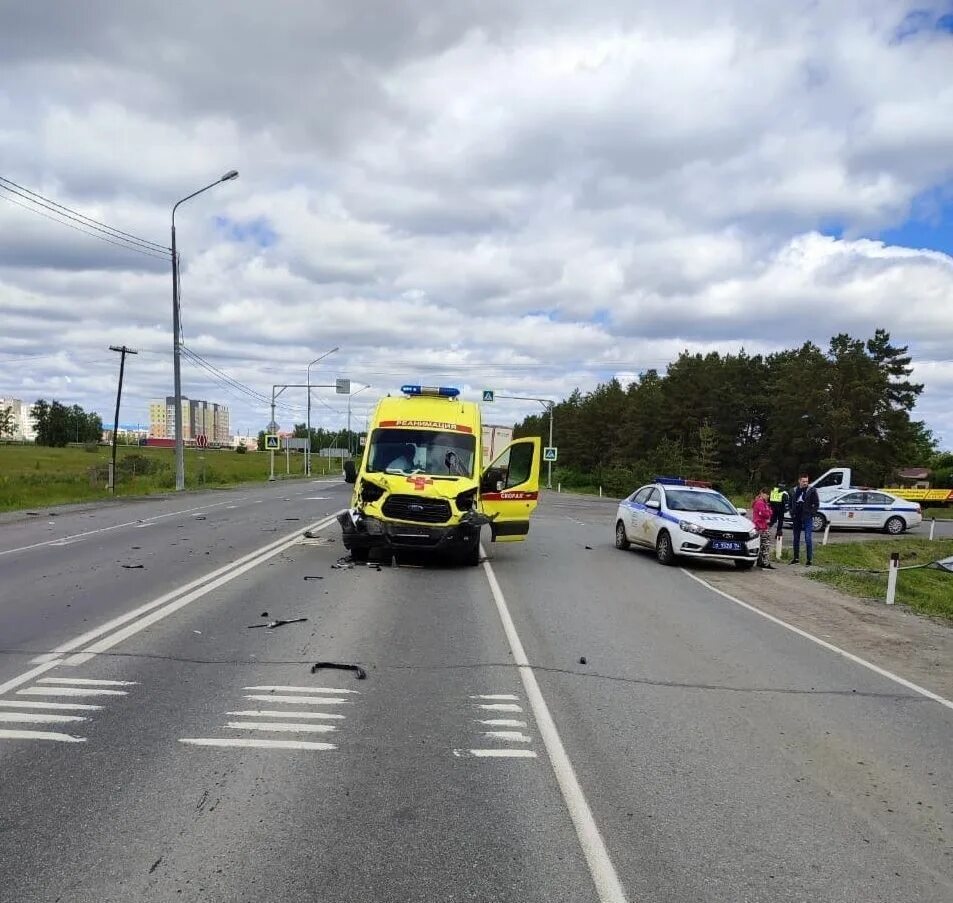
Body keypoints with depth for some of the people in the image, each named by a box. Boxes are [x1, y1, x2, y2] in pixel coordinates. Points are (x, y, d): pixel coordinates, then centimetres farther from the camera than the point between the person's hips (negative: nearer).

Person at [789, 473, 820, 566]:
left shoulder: (812, 490, -3)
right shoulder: (794, 491, 8)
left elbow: (817, 504, -2)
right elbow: (791, 503, 16)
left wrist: (811, 513, -10)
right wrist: (792, 514, 5)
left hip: (807, 518, -4)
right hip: (797, 518, 5)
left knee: (808, 539, -7)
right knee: (796, 539, 11)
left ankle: (809, 559, -3)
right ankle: (796, 558, 21)